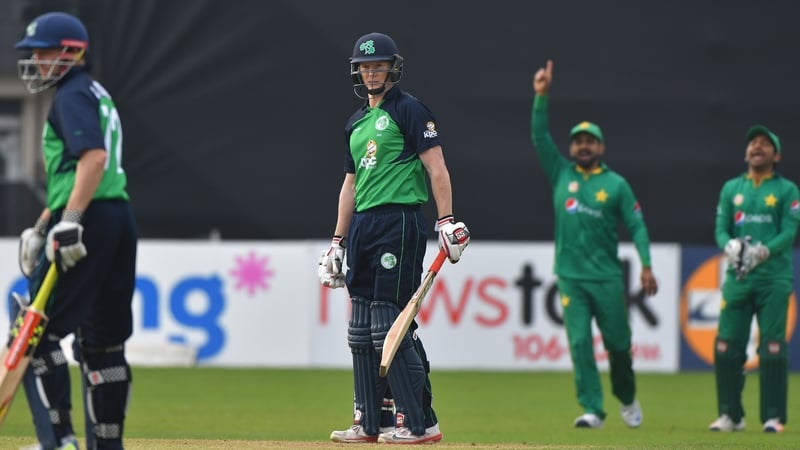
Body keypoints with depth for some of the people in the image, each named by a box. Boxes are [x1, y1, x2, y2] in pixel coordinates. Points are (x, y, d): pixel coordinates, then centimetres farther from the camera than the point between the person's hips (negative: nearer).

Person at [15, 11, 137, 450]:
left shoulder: (72, 96, -8)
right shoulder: (97, 94, 23)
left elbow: (94, 158, -23)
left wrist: (70, 221, -29)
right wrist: (41, 226, 31)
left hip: (90, 221, -10)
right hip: (119, 219, 10)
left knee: (38, 330, -8)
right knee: (103, 342, 11)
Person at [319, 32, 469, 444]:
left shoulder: (409, 110, -4)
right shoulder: (355, 123, 20)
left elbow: (436, 166, -11)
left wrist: (446, 221, -20)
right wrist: (337, 241, 20)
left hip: (399, 221, -8)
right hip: (362, 225, 8)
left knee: (391, 322, -13)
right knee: (361, 328, 7)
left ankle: (420, 423, -11)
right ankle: (368, 423, 13)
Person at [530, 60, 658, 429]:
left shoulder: (616, 184, 2)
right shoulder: (561, 173, 8)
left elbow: (636, 226, 0)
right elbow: (539, 136, 0)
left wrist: (646, 266, -11)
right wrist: (542, 96, -11)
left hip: (606, 277, -1)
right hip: (570, 276, 1)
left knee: (617, 343, 5)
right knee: (579, 343, -7)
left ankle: (627, 399, 29)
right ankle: (592, 410, -6)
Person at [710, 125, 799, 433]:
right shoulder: (731, 188, 16)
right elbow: (721, 228, 10)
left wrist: (762, 252, -21)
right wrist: (730, 246, -13)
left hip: (774, 278, -3)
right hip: (737, 279, 3)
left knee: (772, 348, -7)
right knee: (726, 347, -2)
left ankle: (773, 417, -2)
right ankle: (730, 415, 7)